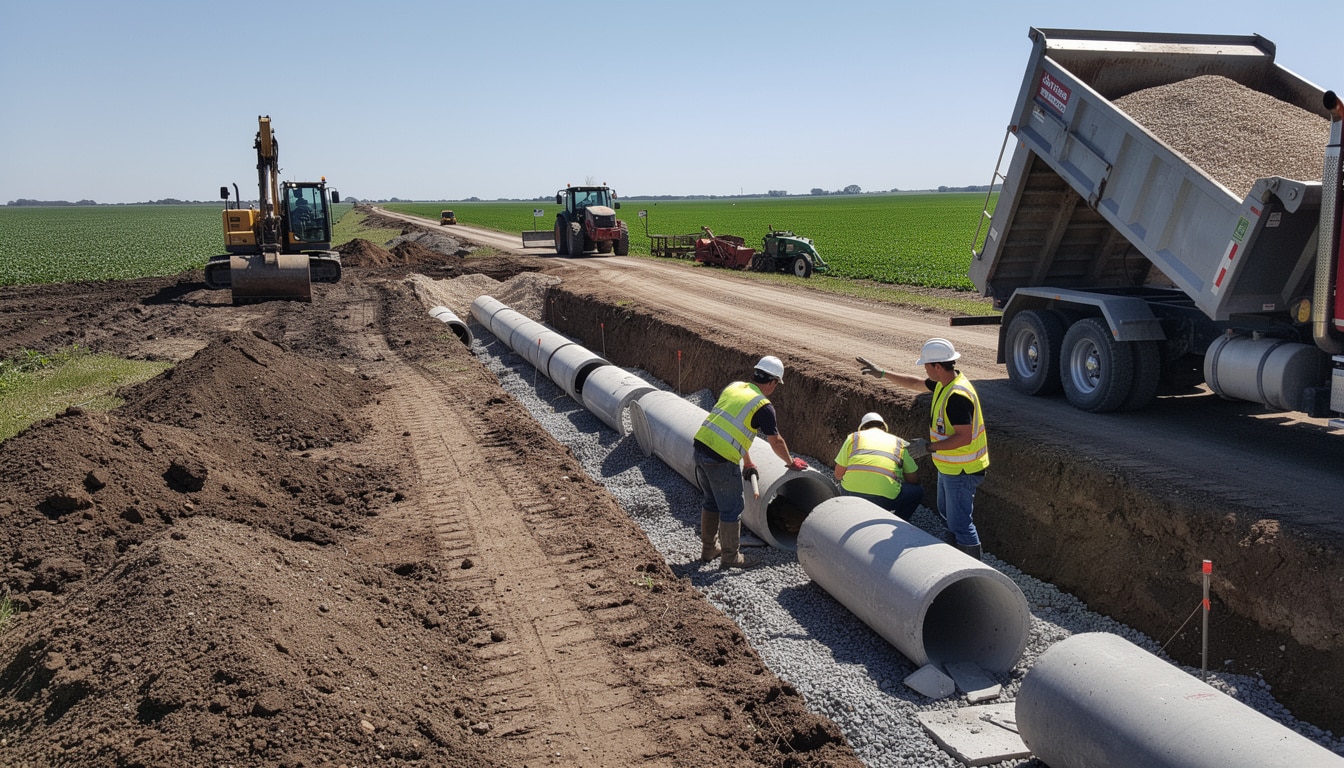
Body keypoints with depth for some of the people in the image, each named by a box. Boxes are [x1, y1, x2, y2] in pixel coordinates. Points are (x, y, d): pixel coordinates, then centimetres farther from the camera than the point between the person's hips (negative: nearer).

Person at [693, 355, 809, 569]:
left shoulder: (733, 387, 14)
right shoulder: (763, 406, -7)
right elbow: (776, 442, 0)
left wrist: (748, 463, 28)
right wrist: (791, 463, 20)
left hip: (700, 446, 7)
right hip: (721, 461, -7)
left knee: (711, 502, 25)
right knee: (732, 508, 10)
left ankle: (708, 550, 37)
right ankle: (730, 558, 22)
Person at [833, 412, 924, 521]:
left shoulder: (854, 437, 19)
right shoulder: (899, 442, 20)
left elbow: (838, 475, 16)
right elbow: (913, 480, 20)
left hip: (851, 494, 2)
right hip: (884, 500, -2)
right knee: (917, 492, 26)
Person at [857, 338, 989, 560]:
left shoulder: (957, 396, -29)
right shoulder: (944, 383, 2)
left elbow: (964, 437, -31)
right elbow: (915, 383, 19)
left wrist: (929, 447, -27)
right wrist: (882, 373, 18)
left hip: (961, 471, -11)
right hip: (949, 467, 11)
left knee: (960, 522, -3)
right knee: (947, 513, 25)